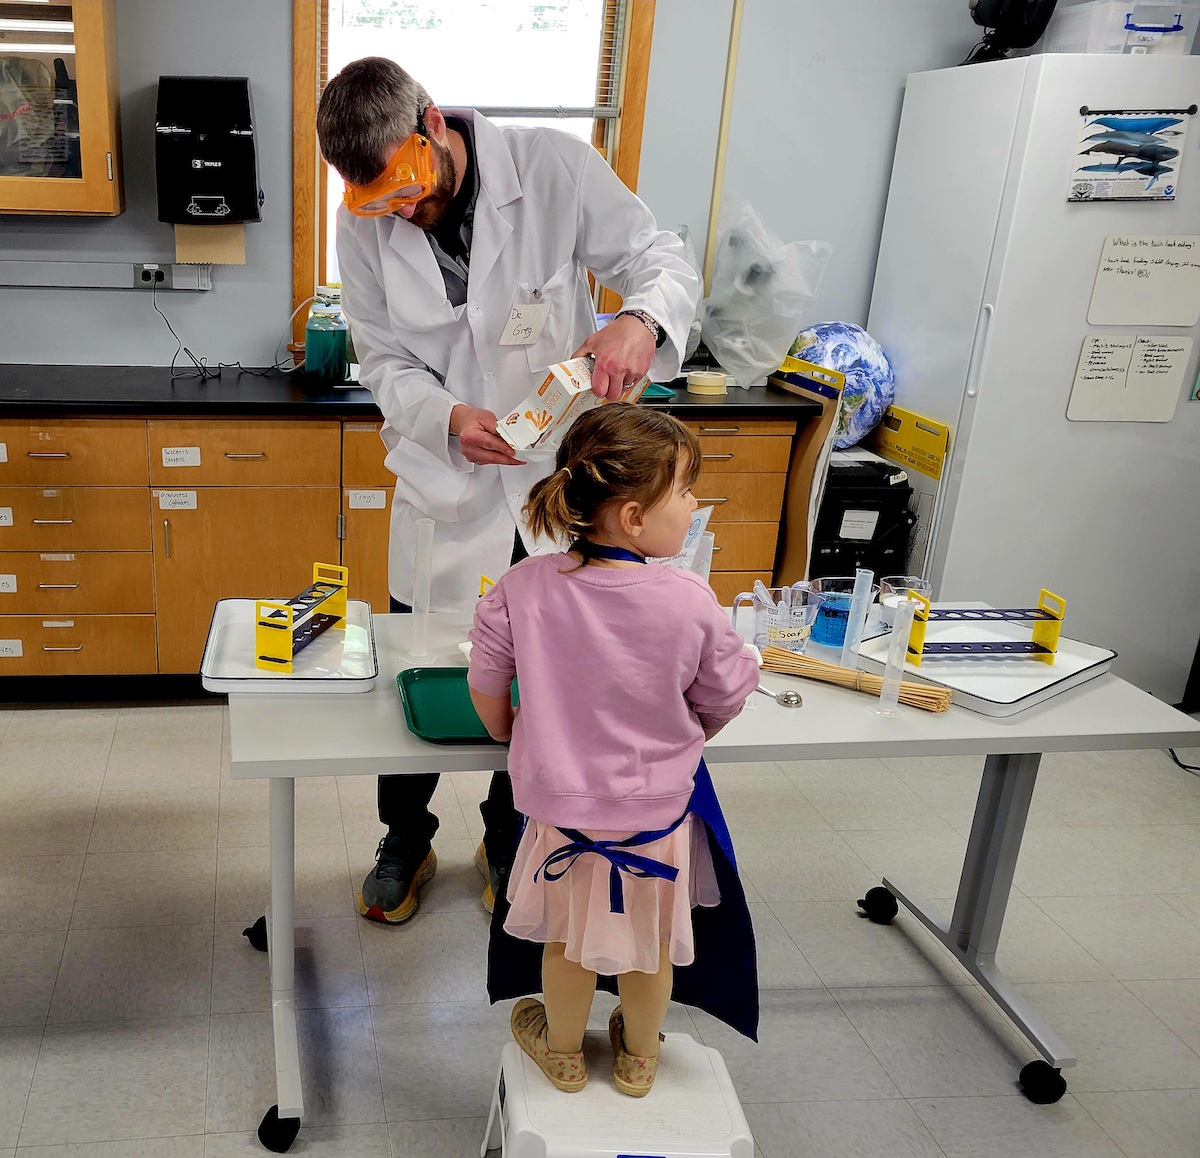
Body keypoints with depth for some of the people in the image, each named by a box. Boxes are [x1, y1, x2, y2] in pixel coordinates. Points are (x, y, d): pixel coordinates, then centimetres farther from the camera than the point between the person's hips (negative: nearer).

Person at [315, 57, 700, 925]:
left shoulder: (556, 167, -15)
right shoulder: (364, 225, -9)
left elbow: (665, 261, -11)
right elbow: (386, 361, -4)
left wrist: (642, 321, -35)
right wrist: (449, 417, -26)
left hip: (556, 484, 0)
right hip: (441, 491, 1)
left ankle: (508, 845, 42)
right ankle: (406, 843, 40)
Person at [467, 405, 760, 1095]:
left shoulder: (524, 589, -19)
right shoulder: (691, 603, -23)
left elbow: (488, 697, -7)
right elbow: (725, 701, -7)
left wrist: (513, 735, 15)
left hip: (563, 804, 1)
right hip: (659, 808, -1)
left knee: (570, 938, 25)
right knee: (651, 942, 24)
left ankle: (565, 1054, 49)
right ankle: (639, 1058, 48)